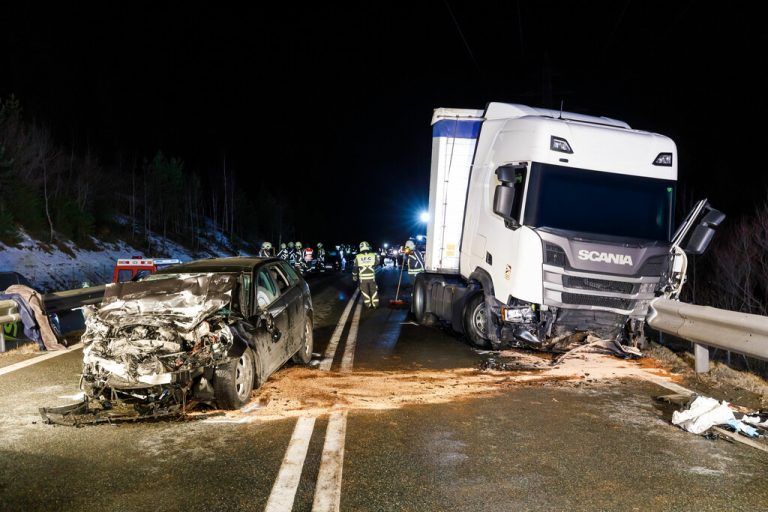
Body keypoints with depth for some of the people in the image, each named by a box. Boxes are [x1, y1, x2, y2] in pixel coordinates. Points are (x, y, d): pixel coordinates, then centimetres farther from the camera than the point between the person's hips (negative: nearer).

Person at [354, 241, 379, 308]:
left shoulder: (358, 257, -7)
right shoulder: (373, 255, -8)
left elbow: (355, 268, 1)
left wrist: (354, 276, 14)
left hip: (363, 278, 0)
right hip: (372, 277, 0)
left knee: (365, 292, 13)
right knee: (374, 291, 13)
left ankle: (368, 305, 17)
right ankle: (375, 305, 16)